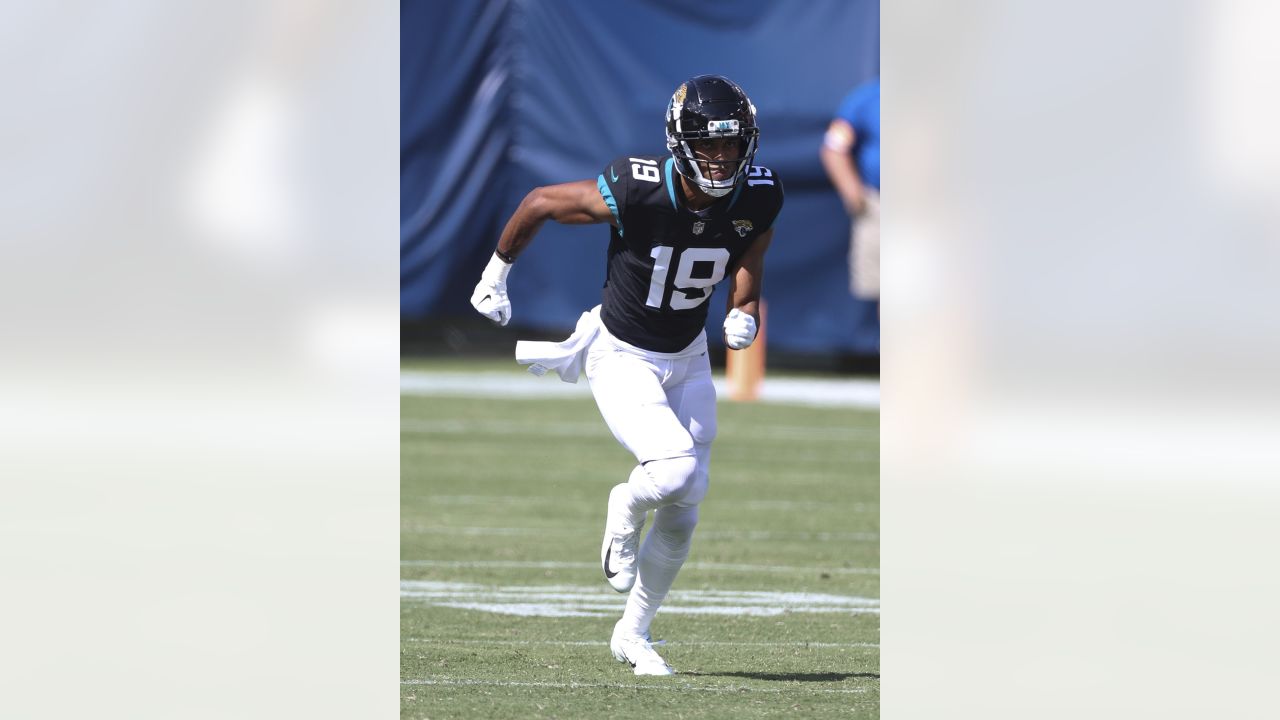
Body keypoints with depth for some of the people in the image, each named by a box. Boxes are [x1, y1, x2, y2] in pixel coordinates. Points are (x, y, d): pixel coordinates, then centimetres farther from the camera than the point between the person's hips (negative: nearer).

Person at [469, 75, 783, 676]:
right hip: (622, 357, -5)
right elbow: (539, 203, -13)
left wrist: (744, 314, -12)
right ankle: (626, 509, 9)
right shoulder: (635, 192, -29)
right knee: (676, 473, -27)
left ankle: (633, 633, 30)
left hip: (687, 358, 5)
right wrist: (495, 275, 1)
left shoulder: (758, 198, -16)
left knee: (682, 516, 8)